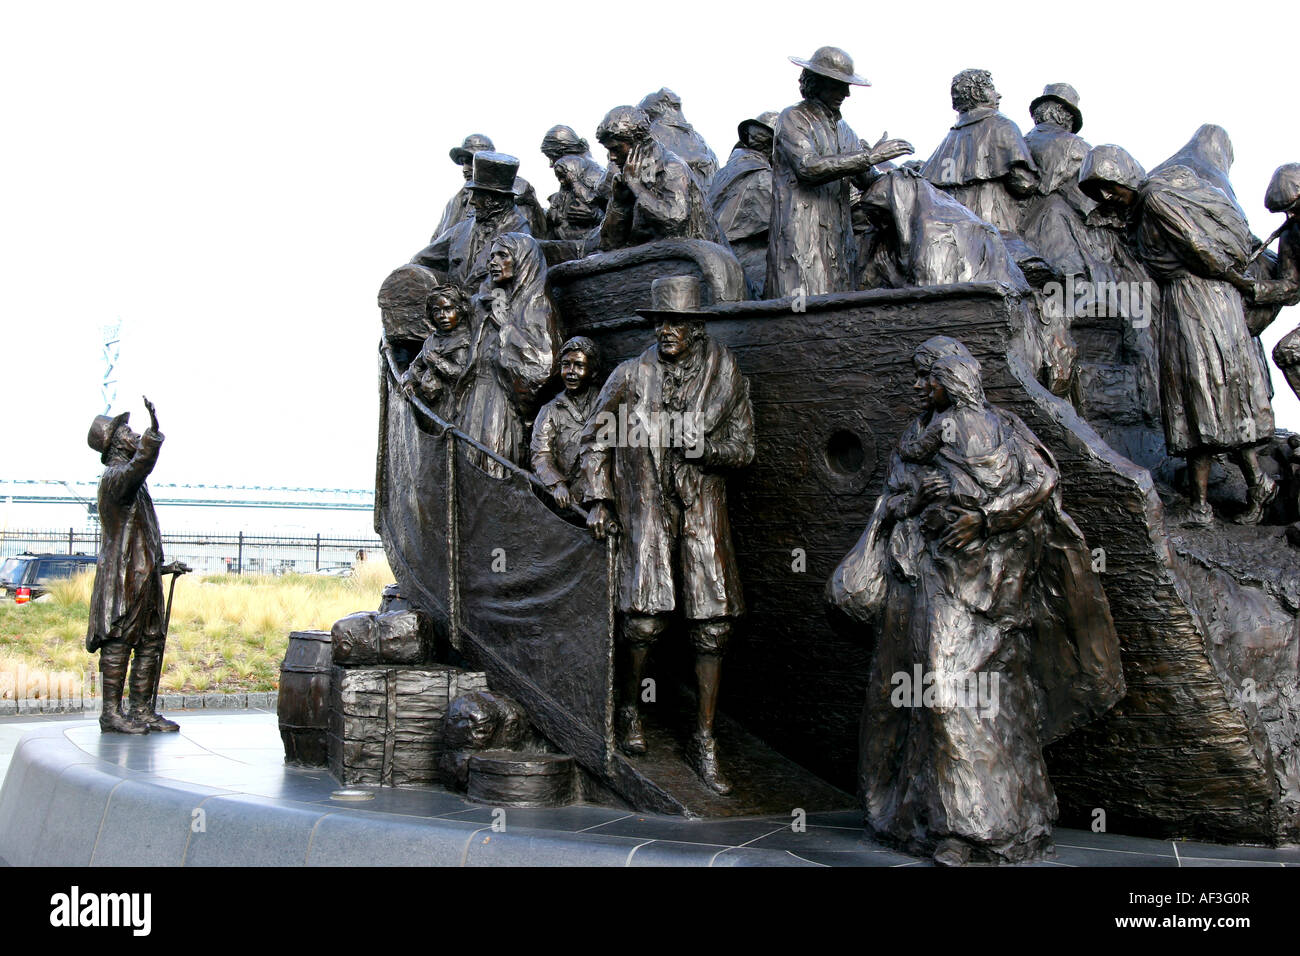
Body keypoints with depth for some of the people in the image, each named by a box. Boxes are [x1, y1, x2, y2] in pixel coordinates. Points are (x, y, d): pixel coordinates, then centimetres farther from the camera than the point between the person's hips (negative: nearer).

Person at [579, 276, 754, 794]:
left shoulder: (725, 375, 3)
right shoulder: (632, 375, 2)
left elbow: (743, 447, 5)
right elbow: (596, 438, 10)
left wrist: (701, 445, -14)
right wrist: (598, 500, 1)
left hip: (703, 511, 1)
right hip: (647, 509, -1)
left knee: (713, 624, -2)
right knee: (645, 617, -12)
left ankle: (704, 741, 9)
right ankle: (629, 710, 17)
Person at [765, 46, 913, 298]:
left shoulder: (843, 129, 24)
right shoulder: (792, 118, 2)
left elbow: (867, 180, 21)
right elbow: (808, 167, -15)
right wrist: (869, 157, -16)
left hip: (838, 238, 7)